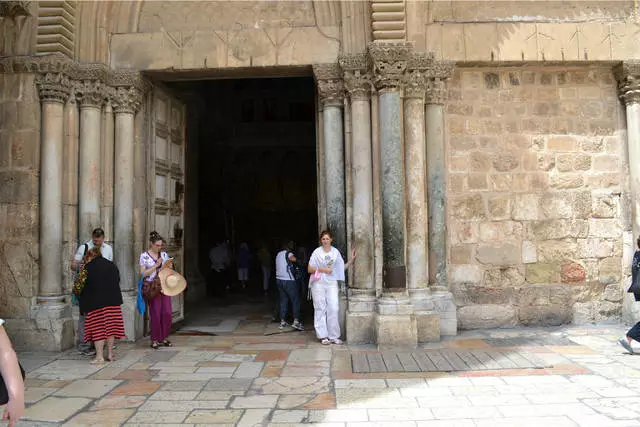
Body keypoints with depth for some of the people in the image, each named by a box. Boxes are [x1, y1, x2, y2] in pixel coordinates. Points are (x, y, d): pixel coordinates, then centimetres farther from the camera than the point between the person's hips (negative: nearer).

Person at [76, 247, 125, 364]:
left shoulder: (87, 268, 3)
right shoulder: (111, 265, 13)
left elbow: (84, 288, 6)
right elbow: (117, 281, 16)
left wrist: (84, 307, 16)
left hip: (96, 303, -3)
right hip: (113, 301, 4)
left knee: (98, 328, 1)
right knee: (111, 326, 9)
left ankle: (99, 357, -1)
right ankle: (110, 354, 15)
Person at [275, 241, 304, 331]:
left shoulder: (278, 254, 14)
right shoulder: (288, 253, -9)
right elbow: (293, 259, -29)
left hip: (279, 279, 7)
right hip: (288, 280, -7)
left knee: (283, 300, 13)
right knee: (296, 300, -3)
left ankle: (282, 321, 13)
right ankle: (296, 321, -12)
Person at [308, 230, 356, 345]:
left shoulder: (336, 252, 10)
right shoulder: (317, 252, 1)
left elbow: (342, 268, 15)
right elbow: (309, 269, 1)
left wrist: (352, 260, 6)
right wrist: (322, 269, -10)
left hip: (332, 283, 2)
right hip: (318, 283, -2)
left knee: (333, 309, -4)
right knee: (320, 309, -1)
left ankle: (334, 336, 4)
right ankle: (323, 336, 7)